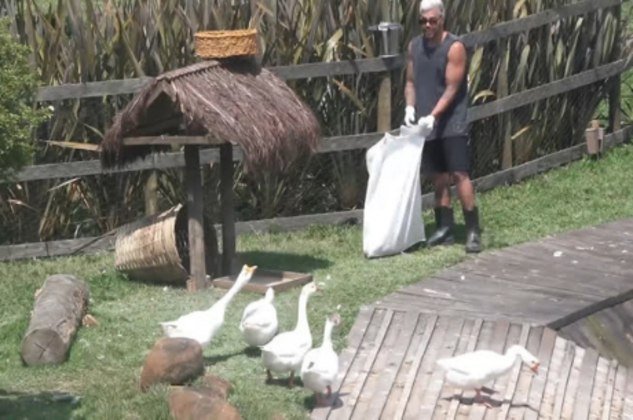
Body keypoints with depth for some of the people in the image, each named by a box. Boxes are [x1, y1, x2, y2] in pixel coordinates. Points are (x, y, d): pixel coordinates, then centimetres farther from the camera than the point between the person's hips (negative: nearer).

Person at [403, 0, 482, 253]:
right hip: (426, 125, 6)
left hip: (452, 124, -6)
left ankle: (473, 231, -7)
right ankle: (445, 229, 17)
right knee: (438, 178, 9)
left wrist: (433, 116, -23)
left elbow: (452, 89, -14)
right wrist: (410, 107, -4)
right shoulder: (415, 46, 8)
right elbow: (411, 82, 13)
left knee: (460, 175, -10)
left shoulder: (454, 47, -11)